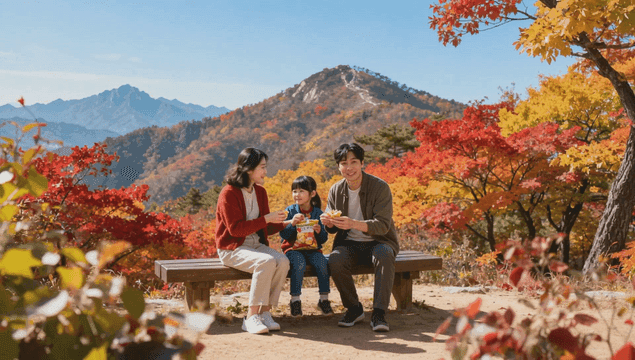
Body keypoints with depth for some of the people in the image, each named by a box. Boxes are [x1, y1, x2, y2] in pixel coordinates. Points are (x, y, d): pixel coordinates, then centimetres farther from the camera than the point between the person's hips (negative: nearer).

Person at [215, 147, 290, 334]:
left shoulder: (260, 192, 11)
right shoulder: (229, 193, -11)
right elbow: (235, 228, -19)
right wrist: (266, 219, -21)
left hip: (256, 245, 7)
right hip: (232, 249, -6)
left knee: (283, 261, -23)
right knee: (267, 262, -33)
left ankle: (265, 312, -16)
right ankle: (251, 317, -26)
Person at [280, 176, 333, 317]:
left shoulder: (318, 212, 4)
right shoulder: (290, 210, 1)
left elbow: (323, 239, 5)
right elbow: (283, 235, -7)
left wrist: (320, 231, -16)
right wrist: (292, 224, -23)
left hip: (312, 249, 2)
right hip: (293, 249, -1)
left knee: (322, 261, -27)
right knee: (299, 262, -32)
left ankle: (324, 299, -12)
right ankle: (295, 300, -19)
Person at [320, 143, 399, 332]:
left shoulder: (380, 187, -11)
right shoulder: (336, 190, 2)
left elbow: (383, 225, -19)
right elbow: (332, 229, 11)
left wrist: (354, 224, -35)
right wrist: (329, 222, -16)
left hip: (378, 242, -3)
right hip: (349, 243, 3)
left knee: (384, 255, -36)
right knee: (335, 260, -29)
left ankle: (379, 313, -28)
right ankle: (354, 308, -9)